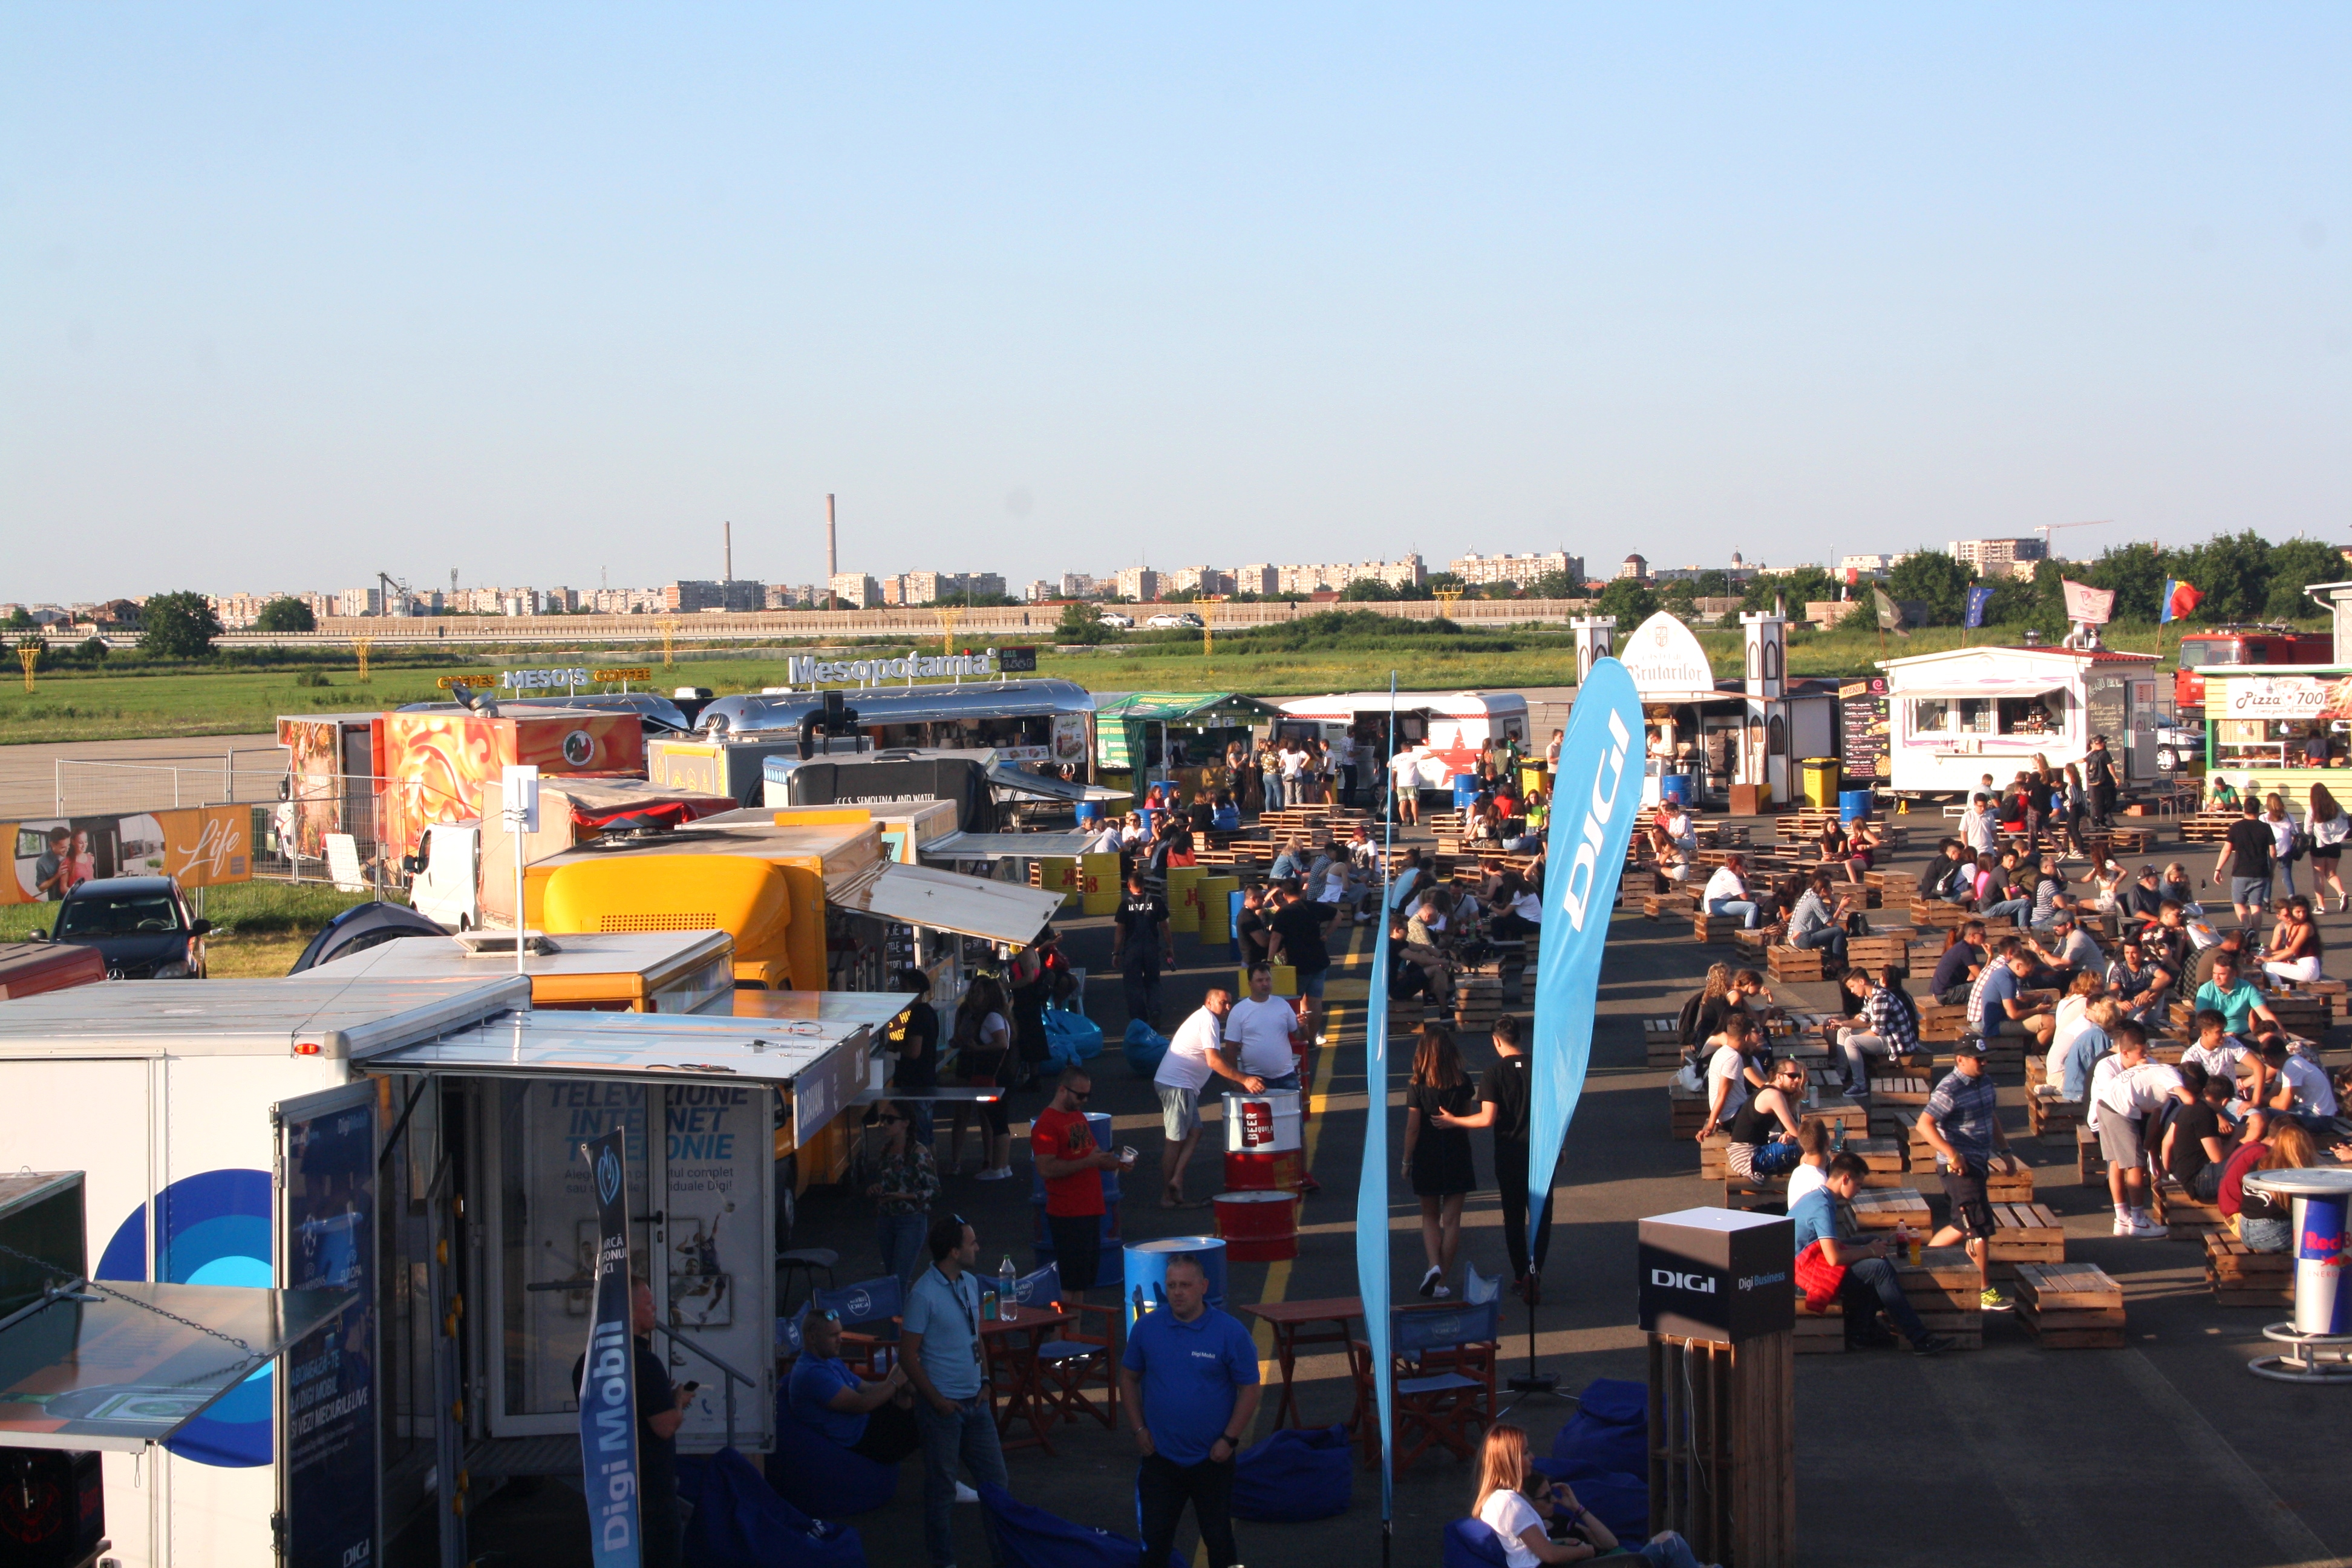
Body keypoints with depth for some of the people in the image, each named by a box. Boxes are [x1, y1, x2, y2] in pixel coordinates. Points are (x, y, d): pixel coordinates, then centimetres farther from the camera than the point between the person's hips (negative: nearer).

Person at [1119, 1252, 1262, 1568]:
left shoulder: (1231, 1333, -10)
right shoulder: (1146, 1327, -3)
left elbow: (1251, 1388, -5)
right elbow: (1129, 1378, 8)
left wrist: (1230, 1439, -11)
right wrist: (1138, 1428, 0)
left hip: (1212, 1459, -2)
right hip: (1160, 1457, 2)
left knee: (1218, 1536, 8)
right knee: (1154, 1540, 6)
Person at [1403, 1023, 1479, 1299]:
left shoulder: (1417, 1085, -12)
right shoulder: (1463, 1082, -5)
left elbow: (1412, 1128, -10)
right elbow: (1468, 1119, 6)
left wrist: (1406, 1162, 0)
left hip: (1426, 1158, -1)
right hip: (1457, 1156, 1)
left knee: (1430, 1217, 15)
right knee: (1452, 1220, 7)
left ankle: (1434, 1266, -6)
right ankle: (1443, 1281, 7)